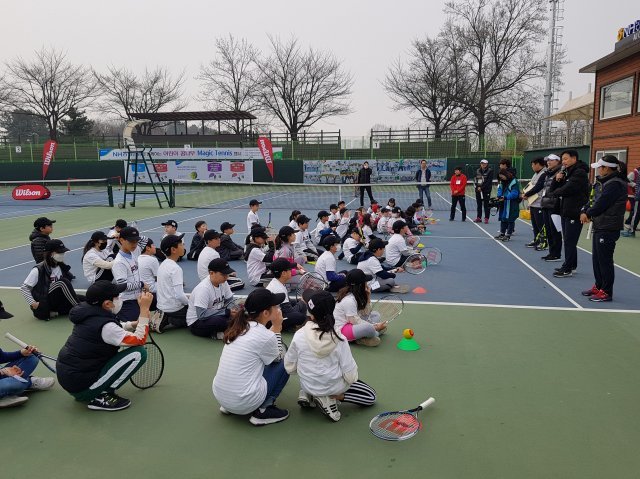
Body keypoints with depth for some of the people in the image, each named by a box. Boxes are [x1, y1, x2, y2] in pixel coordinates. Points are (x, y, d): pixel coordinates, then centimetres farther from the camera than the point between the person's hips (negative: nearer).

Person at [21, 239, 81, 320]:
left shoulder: (59, 268, 9)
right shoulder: (38, 270, -11)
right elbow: (24, 288, -10)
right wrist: (32, 303, -18)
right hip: (41, 307, -6)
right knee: (62, 282, -26)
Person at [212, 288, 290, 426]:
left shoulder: (239, 326, 5)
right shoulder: (265, 336, -17)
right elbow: (279, 357, 4)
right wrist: (277, 329, 2)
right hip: (243, 402, -7)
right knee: (284, 364, 9)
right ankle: (263, 411, 5)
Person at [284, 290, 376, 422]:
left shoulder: (299, 336, -18)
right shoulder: (339, 339, -22)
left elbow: (290, 367, -7)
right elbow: (350, 375, -19)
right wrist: (351, 378, 5)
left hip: (308, 385, 4)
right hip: (333, 385, -4)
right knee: (371, 396, 17)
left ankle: (306, 394, 13)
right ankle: (333, 397, -4)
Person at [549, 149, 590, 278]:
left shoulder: (580, 173, -12)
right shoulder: (566, 172, 16)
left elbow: (567, 189, -23)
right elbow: (554, 189, 15)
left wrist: (555, 192, -3)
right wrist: (557, 180, -4)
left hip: (575, 213, -9)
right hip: (566, 211, 9)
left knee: (570, 241, -6)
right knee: (568, 240, 15)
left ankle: (567, 269, -2)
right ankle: (571, 265, 24)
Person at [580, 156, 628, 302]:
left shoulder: (615, 184, -18)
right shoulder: (603, 182, 12)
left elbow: (600, 205, -20)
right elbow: (595, 200, 15)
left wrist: (588, 213, -4)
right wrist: (585, 211, -2)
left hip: (608, 228, -10)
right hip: (599, 226, 10)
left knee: (605, 260, -2)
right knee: (596, 258, 17)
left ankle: (606, 292, 8)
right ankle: (598, 286, 30)